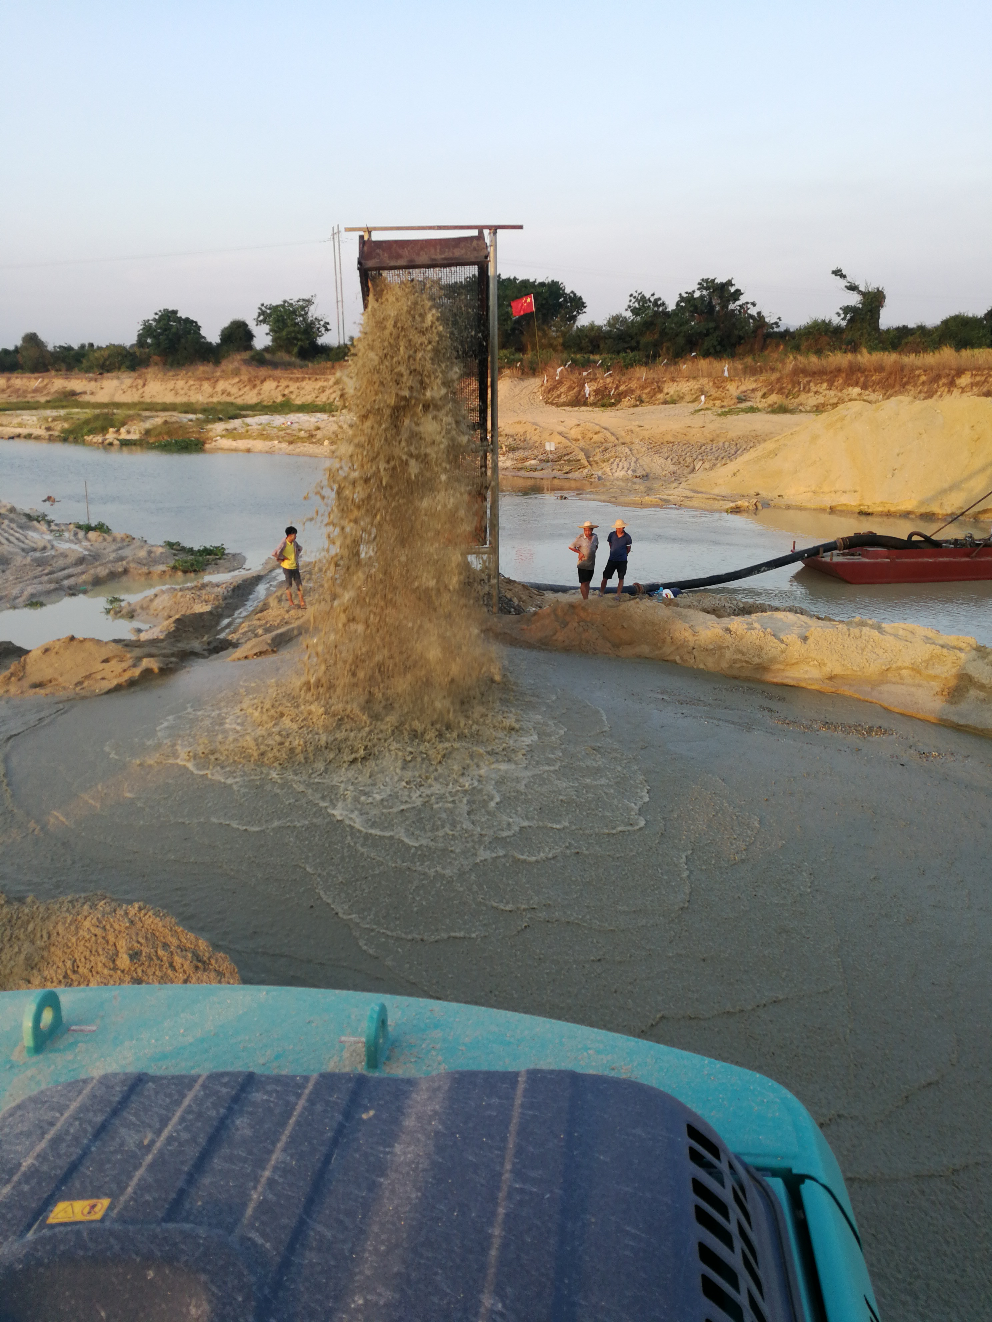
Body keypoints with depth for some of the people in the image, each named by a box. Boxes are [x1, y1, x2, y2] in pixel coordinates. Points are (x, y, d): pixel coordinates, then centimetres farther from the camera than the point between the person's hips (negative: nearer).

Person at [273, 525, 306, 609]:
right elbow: (274, 554, -24)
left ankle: (302, 602, 14)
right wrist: (283, 558, -12)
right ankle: (291, 603, 14)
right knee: (289, 585, 5)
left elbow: (300, 548, 25)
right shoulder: (283, 543, -17)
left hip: (295, 567, 6)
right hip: (287, 567, -6)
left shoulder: (294, 542, 2)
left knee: (299, 584, 6)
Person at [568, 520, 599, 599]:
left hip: (591, 564, 5)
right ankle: (585, 599, -4)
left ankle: (586, 598, 17)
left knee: (588, 582, 11)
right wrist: (580, 552, -10)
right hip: (583, 564, -5)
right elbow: (571, 547, -5)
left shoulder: (595, 537, 4)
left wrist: (593, 553, 10)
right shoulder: (580, 538, -12)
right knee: (584, 583, -5)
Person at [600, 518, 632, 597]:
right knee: (605, 577, -1)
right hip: (612, 560, 1)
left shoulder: (627, 537, -7)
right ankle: (600, 594, 9)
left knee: (621, 579, 5)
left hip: (622, 561, -1)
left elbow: (628, 548, 9)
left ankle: (618, 595, 14)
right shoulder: (612, 535, -3)